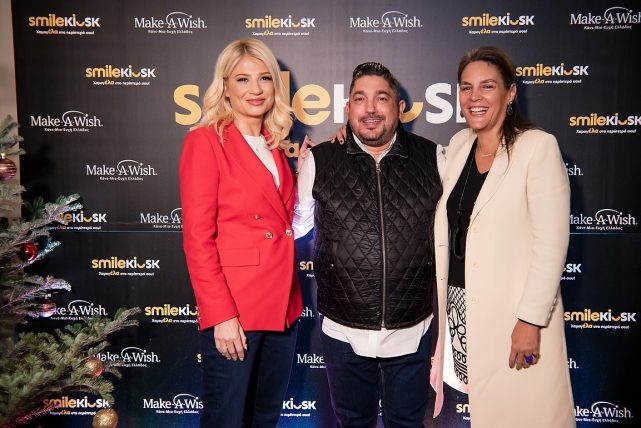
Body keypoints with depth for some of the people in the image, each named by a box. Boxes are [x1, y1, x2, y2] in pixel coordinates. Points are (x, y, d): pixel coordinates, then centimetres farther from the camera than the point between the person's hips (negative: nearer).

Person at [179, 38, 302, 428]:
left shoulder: (275, 146, 13)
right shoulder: (205, 140, -7)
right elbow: (197, 237, -12)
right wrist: (221, 315, -16)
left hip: (283, 307, 7)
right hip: (233, 311, -6)